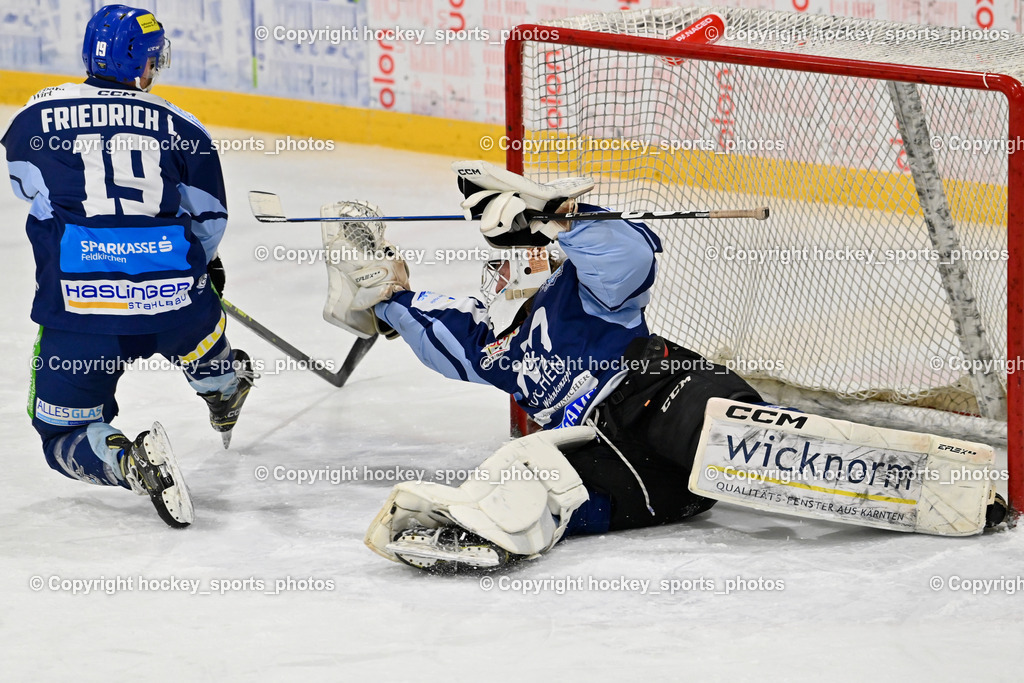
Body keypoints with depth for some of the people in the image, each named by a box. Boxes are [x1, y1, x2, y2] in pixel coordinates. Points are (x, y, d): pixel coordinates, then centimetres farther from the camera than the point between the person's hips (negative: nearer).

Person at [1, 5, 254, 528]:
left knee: (65, 436, 11)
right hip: (175, 299, 2)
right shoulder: (180, 126, 6)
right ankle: (226, 392, 63)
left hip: (77, 306, -2)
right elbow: (209, 221, 15)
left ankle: (129, 462, -17)